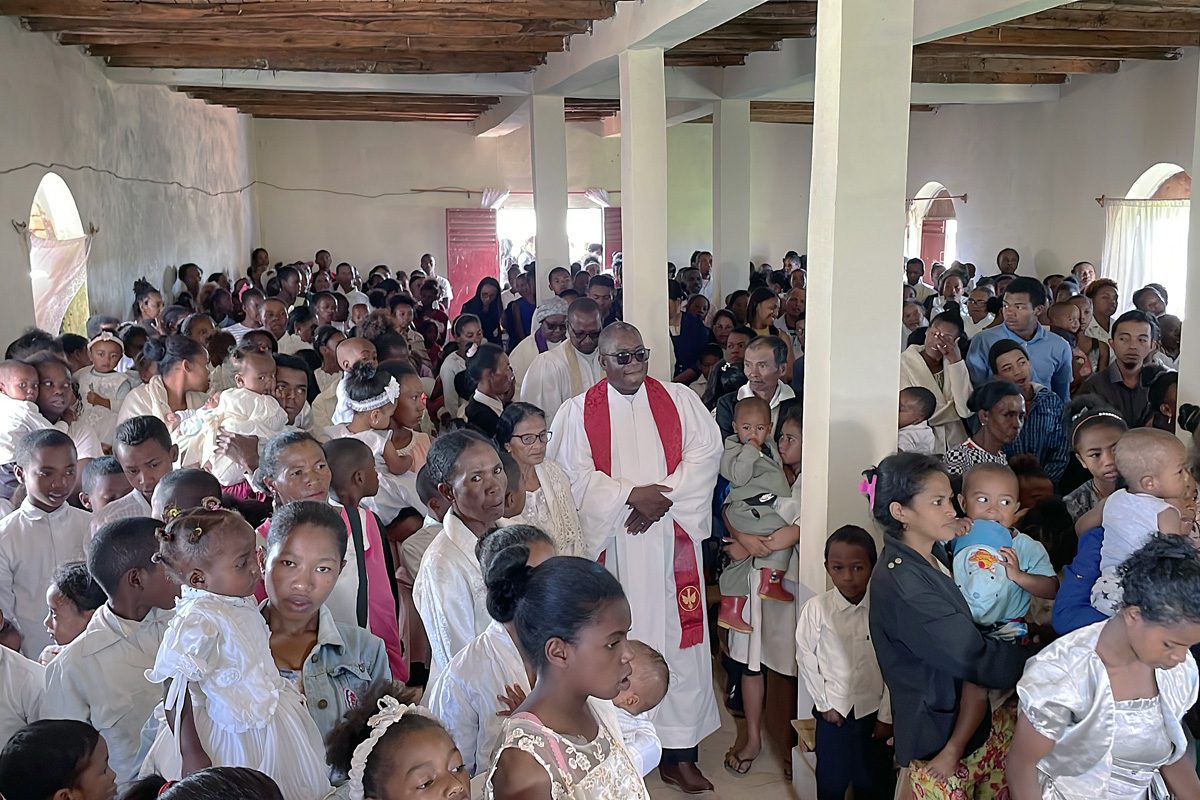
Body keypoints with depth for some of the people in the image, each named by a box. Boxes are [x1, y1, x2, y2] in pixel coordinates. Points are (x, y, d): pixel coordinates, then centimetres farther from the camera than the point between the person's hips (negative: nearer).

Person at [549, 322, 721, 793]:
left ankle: (679, 755, 11)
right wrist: (632, 496, -15)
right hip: (611, 543, -1)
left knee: (677, 638, 2)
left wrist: (663, 496, -13)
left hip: (671, 539, 1)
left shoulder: (679, 400, 9)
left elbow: (704, 452, -1)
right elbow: (573, 473, -6)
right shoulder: (578, 412, 5)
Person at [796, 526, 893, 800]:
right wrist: (825, 703, -2)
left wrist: (887, 715, -3)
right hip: (834, 711, 0)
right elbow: (806, 655, -3)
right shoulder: (817, 608, -11)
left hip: (874, 711, 0)